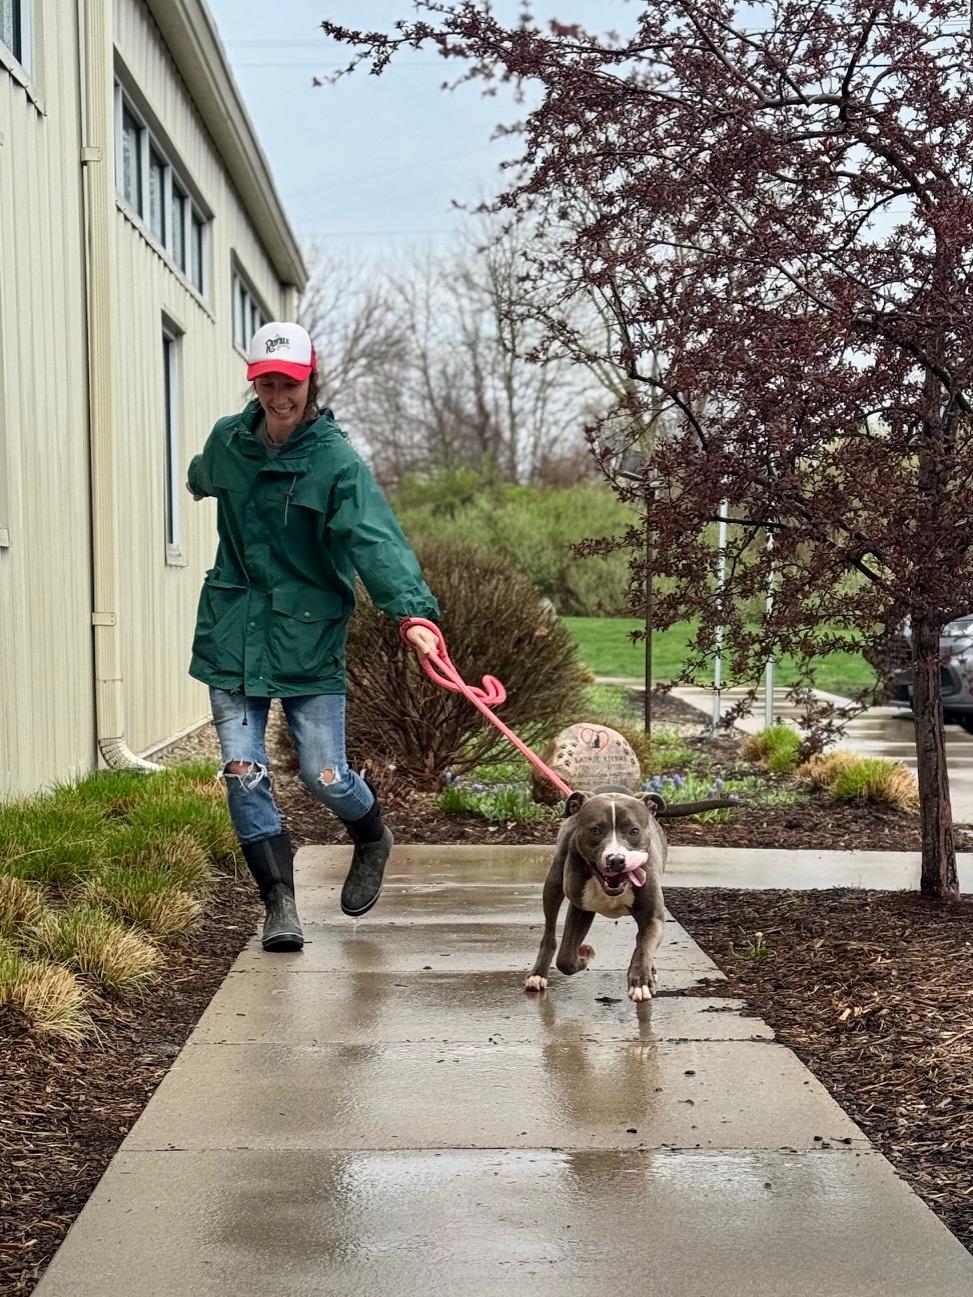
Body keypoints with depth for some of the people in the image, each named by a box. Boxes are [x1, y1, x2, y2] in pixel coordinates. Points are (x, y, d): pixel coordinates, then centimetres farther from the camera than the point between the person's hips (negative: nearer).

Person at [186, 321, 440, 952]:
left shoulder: (338, 462, -13)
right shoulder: (228, 440, 2)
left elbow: (376, 540, -27)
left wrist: (412, 611, -43)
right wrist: (198, 482, 53)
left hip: (309, 638, -4)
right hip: (233, 633, 4)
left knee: (325, 775, -1)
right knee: (244, 774, -3)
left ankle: (373, 842, 33)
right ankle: (280, 904, 9)